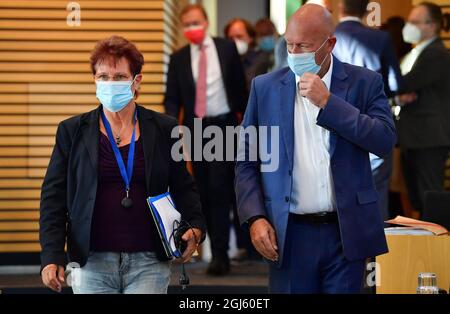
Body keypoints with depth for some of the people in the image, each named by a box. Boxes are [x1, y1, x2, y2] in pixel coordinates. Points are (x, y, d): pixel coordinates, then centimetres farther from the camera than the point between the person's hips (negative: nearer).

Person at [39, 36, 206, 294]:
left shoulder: (164, 129, 7)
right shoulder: (73, 131, 6)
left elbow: (183, 188, 14)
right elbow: (53, 196, 5)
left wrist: (195, 227, -5)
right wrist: (51, 256, -5)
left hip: (150, 262, 0)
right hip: (92, 262, 0)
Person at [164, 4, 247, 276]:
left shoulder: (227, 48, 1)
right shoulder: (178, 58, 5)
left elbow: (240, 86, 5)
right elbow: (172, 98, 2)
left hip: (224, 126, -3)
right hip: (196, 129, 3)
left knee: (219, 189, -13)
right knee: (205, 193, 7)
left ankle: (220, 254, -13)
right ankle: (218, 249, 18)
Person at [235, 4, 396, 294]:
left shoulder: (365, 83, 2)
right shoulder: (265, 88, 4)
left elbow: (386, 141, -11)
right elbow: (246, 161, 6)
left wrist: (328, 102, -15)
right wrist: (255, 218, -7)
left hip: (347, 233, -1)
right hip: (288, 235, 1)